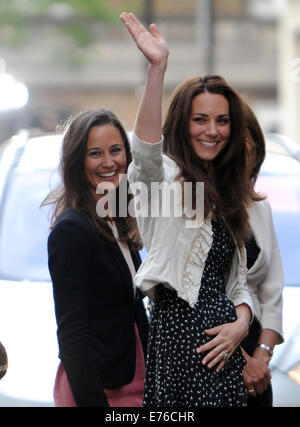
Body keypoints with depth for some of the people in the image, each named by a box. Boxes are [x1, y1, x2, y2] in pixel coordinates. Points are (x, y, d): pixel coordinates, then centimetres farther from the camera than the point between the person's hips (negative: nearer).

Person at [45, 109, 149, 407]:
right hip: (97, 391, -8)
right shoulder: (72, 229, -15)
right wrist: (93, 402, -21)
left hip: (132, 382, 8)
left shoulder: (119, 224, 10)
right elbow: (71, 331, -18)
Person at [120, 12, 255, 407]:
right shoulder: (165, 178, -2)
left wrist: (241, 324, -1)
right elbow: (146, 149, -27)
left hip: (222, 343, 7)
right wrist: (157, 68, -39)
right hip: (177, 333, -7)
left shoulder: (227, 195, 19)